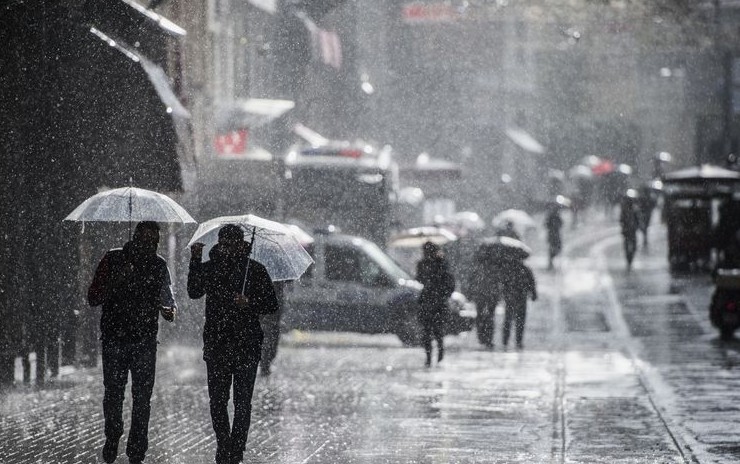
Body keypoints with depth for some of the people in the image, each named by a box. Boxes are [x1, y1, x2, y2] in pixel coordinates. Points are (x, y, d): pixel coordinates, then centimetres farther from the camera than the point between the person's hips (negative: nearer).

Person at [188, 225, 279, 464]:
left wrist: (250, 304, -15)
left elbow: (272, 305, 4)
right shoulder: (210, 267, 7)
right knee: (217, 400, 4)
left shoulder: (255, 270, 2)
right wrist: (195, 261, -15)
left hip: (246, 345, -2)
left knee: (242, 401, -3)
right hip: (216, 343, 2)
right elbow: (194, 292, -8)